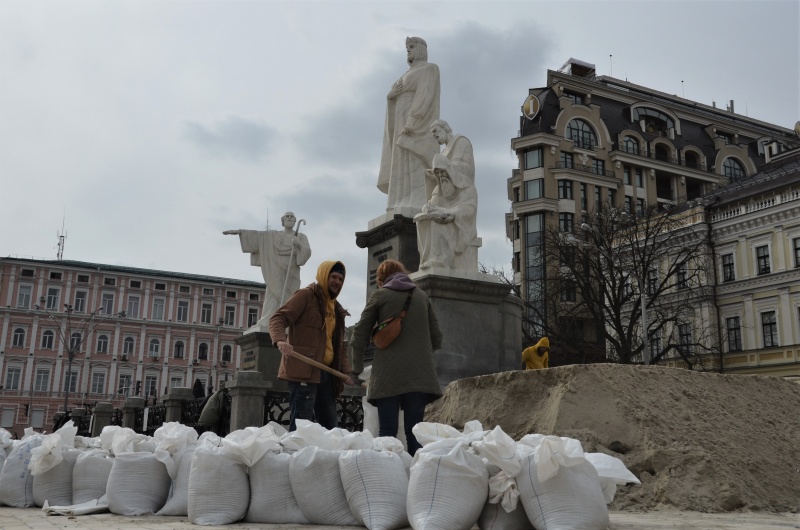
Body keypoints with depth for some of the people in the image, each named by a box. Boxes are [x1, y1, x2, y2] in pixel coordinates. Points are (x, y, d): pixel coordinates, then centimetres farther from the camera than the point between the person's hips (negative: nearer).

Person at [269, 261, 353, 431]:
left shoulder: (336, 309, 24)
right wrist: (280, 340, -31)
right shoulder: (306, 295, 0)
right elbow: (278, 318, -11)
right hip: (304, 370, -8)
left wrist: (346, 372, 10)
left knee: (329, 423, 11)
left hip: (327, 372, 8)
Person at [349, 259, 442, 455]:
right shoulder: (422, 295, 15)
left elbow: (360, 334, 5)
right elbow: (436, 336, 16)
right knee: (414, 430, 4)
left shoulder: (380, 295, 6)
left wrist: (357, 368, 15)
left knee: (387, 430, 0)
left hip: (388, 374, -2)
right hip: (420, 373, 3)